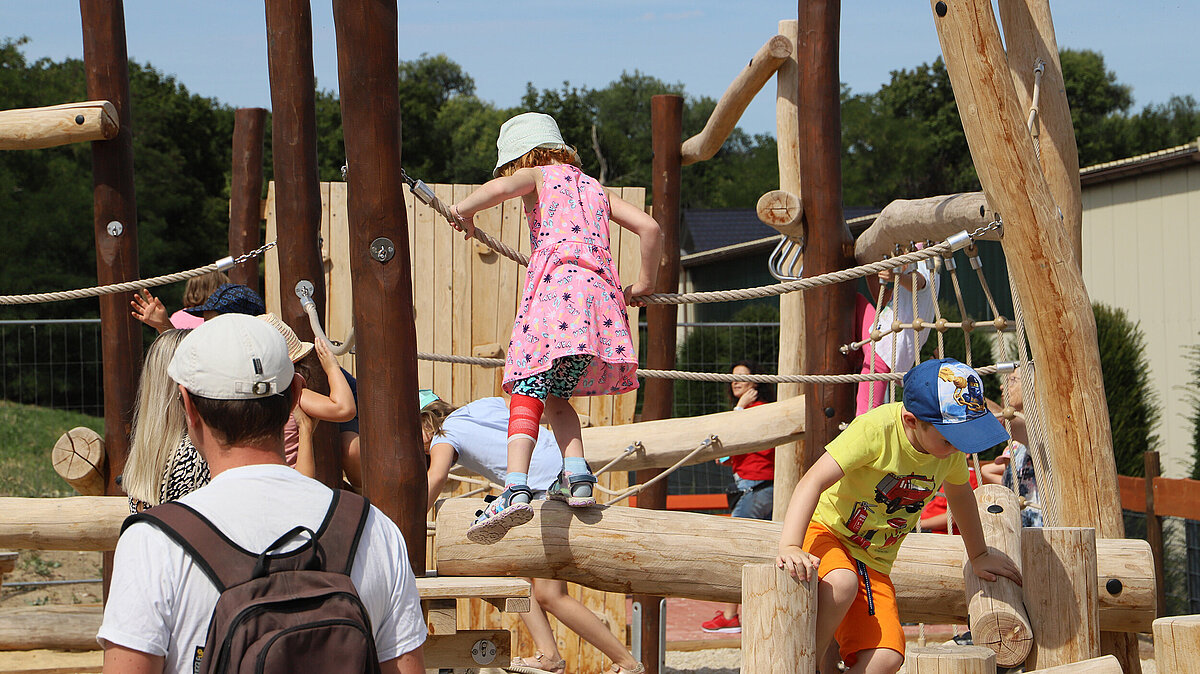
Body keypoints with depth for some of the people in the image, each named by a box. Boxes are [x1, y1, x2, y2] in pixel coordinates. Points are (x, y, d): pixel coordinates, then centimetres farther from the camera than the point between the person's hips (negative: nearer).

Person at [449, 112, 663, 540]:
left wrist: (464, 209, 10)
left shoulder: (537, 175, 16)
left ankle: (516, 489, -31)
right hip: (601, 290, 6)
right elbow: (650, 227, 24)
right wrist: (644, 284, 35)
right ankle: (578, 477, 1)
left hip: (555, 283, -6)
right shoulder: (594, 189, 31)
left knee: (527, 394, -14)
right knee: (556, 396, 20)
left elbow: (500, 187, -8)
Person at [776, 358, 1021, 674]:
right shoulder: (878, 429, -26)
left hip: (874, 562, 5)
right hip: (825, 531, -5)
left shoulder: (950, 448, -5)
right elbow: (813, 482, -33)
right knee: (842, 583, -41)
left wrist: (979, 556, 29)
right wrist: (790, 548, -46)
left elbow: (959, 492, 18)